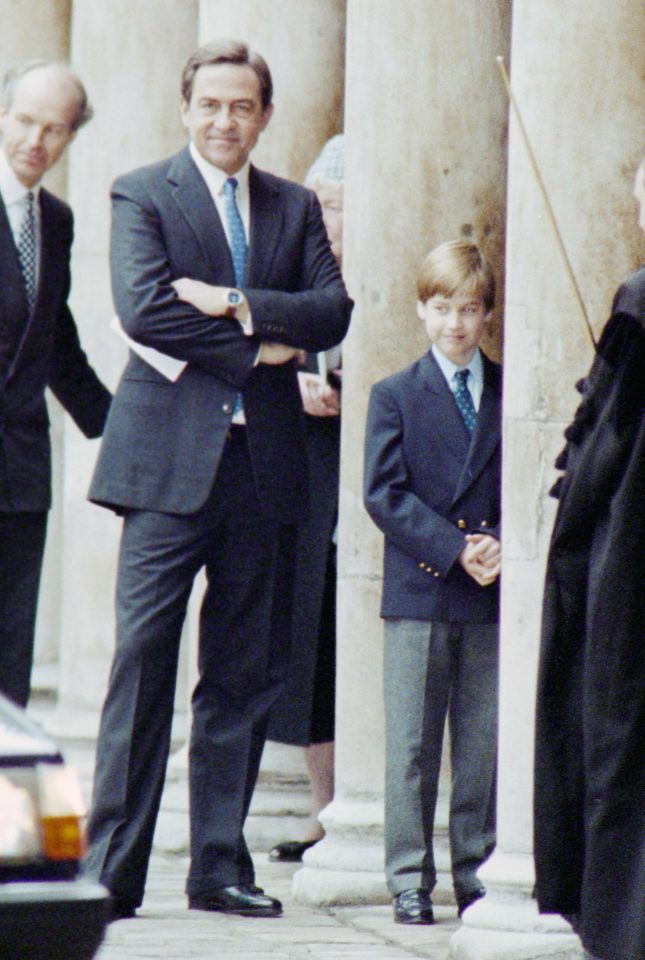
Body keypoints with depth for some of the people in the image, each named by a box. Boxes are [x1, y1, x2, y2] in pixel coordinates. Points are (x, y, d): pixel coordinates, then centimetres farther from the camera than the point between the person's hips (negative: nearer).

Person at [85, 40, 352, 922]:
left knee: (247, 673, 5)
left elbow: (332, 312, 2)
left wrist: (235, 304, -12)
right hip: (171, 457, -4)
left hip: (264, 464, 4)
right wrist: (255, 348, -11)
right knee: (144, 658, -7)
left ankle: (220, 865, 11)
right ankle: (112, 869, -4)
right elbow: (142, 308, -11)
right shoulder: (141, 195, 3)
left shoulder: (295, 209, 16)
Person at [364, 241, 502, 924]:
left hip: (491, 594, 1)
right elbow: (384, 494, -3)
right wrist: (455, 549, -13)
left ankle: (479, 875, 11)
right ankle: (409, 881, 5)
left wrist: (500, 545, -11)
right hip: (418, 592, -1)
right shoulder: (395, 396, 5)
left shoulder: (512, 394, 10)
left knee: (485, 745, 3)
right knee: (411, 746, 0)